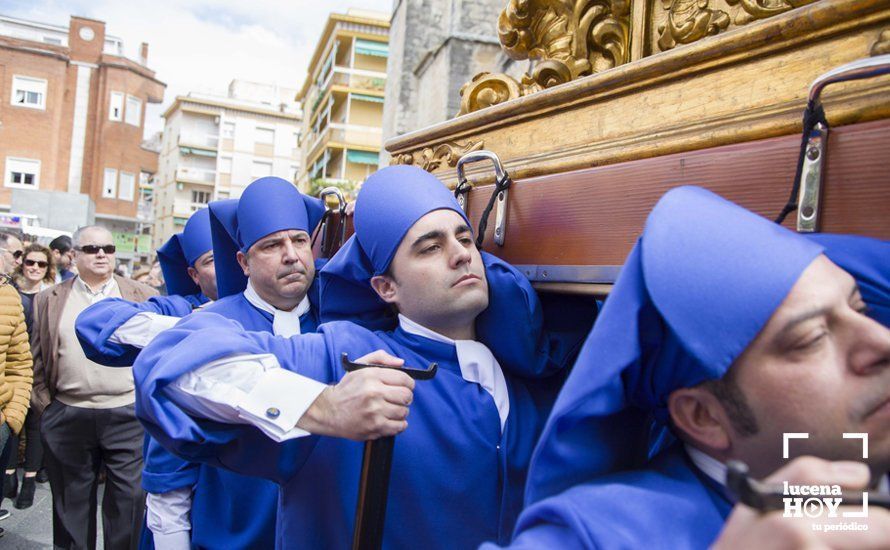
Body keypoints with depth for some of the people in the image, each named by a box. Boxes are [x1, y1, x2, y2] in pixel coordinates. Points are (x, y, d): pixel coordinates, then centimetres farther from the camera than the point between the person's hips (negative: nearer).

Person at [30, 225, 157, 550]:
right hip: (66, 416, 2)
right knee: (72, 501, 14)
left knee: (129, 499, 2)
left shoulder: (143, 297, 4)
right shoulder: (49, 300, 8)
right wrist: (44, 403, 5)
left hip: (128, 415, -1)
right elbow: (38, 358, 10)